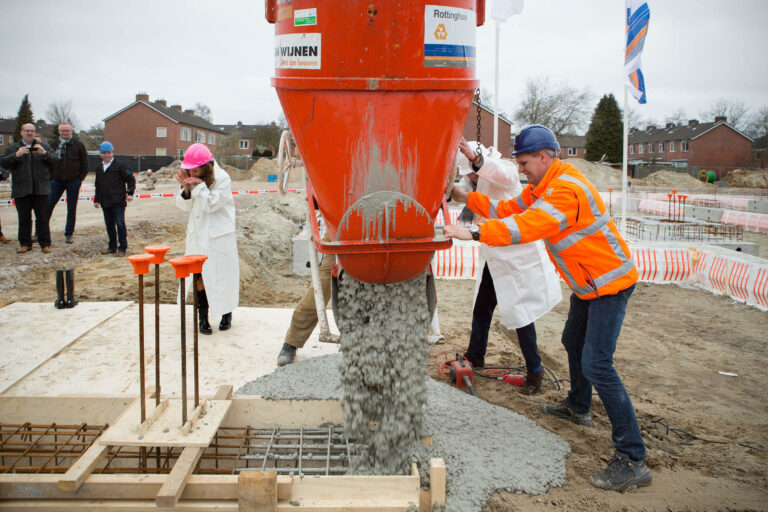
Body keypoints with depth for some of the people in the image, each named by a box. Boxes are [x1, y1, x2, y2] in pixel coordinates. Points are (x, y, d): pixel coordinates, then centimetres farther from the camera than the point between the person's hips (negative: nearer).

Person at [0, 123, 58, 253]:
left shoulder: (44, 147, 11)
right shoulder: (12, 148, 10)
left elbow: (55, 161, 0)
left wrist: (44, 153, -18)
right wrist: (16, 155, -18)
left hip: (40, 189, 0)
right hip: (21, 191, 1)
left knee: (42, 218, 0)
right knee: (24, 219, 5)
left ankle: (45, 244, 6)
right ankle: (25, 244, 15)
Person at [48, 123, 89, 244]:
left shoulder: (78, 145, 0)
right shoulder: (54, 145, 6)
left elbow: (85, 164, 2)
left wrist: (80, 179, -4)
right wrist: (50, 177, 3)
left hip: (73, 181, -1)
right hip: (56, 180, 2)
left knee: (71, 210, 5)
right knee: (47, 206, -3)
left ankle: (69, 234, 15)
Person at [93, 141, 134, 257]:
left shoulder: (119, 165, -3)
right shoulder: (99, 169, 16)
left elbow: (130, 179, -2)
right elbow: (98, 186, 23)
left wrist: (130, 193, -9)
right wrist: (96, 199, 20)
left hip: (118, 201, -6)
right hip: (105, 202, 6)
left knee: (120, 224, -6)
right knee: (109, 225, 12)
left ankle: (122, 248, 1)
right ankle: (112, 247, 22)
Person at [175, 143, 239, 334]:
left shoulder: (222, 179, -12)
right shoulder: (192, 180, 3)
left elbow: (212, 204, -16)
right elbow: (184, 206, 4)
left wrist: (199, 186, -24)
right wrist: (186, 189, -13)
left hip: (219, 236, -4)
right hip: (197, 234, 4)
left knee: (223, 276, 3)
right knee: (199, 277, 2)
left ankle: (227, 314, 23)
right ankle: (203, 317, 14)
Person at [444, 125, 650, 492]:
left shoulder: (566, 190, -26)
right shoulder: (540, 187, 8)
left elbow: (526, 227, -37)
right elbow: (509, 210, 9)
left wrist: (473, 234, -39)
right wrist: (467, 198, 0)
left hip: (610, 282, -11)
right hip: (587, 283, 11)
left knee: (597, 365, -17)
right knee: (573, 342, 26)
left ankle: (632, 460, -13)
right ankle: (578, 408, 50)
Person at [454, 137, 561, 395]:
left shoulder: (499, 177, -18)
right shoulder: (477, 183, 7)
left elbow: (506, 174, -41)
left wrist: (476, 159, -57)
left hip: (518, 256, -8)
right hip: (492, 259, 8)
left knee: (519, 314, -4)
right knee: (481, 308, 16)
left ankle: (534, 370, 11)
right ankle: (475, 356, 35)